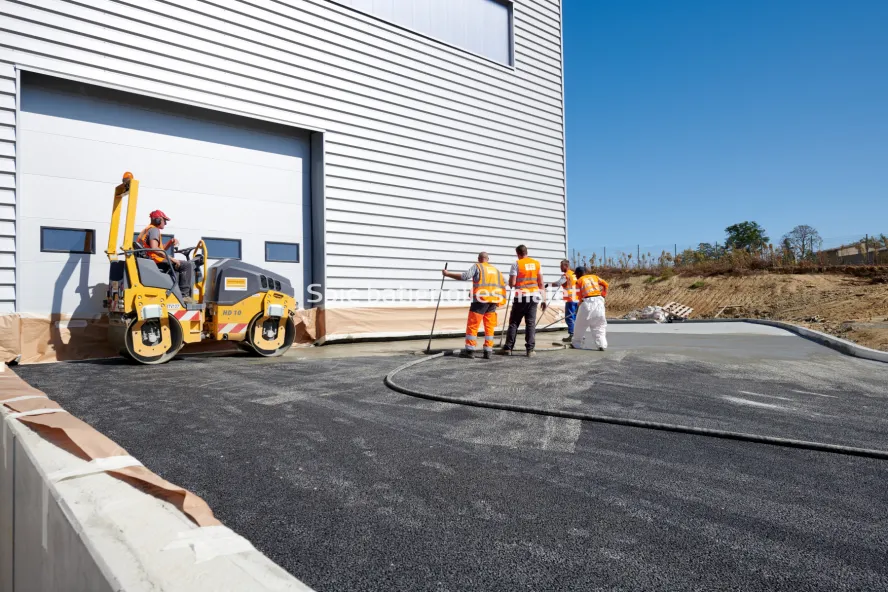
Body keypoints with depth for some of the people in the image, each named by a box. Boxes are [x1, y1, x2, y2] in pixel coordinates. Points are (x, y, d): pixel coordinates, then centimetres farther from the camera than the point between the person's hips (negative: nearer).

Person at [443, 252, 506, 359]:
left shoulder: (477, 267, 2)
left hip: (481, 299, -5)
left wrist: (448, 274, -5)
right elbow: (503, 285, 18)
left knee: (472, 325, 0)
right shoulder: (496, 270, 20)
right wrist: (500, 300, 25)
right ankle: (488, 351, 8)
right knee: (489, 326, 9)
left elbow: (464, 276, -10)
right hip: (493, 301, 5)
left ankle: (470, 350, 0)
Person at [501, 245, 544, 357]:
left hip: (521, 297, -3)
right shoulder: (537, 263, 7)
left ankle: (508, 348, 7)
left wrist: (511, 284, 13)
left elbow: (512, 283, -10)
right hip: (534, 297, 3)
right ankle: (530, 349, 2)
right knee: (531, 323, 6)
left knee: (514, 323, 6)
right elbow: (541, 283, 6)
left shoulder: (516, 264, -6)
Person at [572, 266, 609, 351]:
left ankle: (576, 344, 21)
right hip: (599, 300, 3)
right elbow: (605, 284, 10)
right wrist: (603, 295, 15)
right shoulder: (595, 277, 17)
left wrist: (580, 302, 14)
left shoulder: (579, 281, 9)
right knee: (599, 325, 8)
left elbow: (580, 295, 3)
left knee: (581, 325, 11)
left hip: (587, 302, -3)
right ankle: (602, 345, -2)